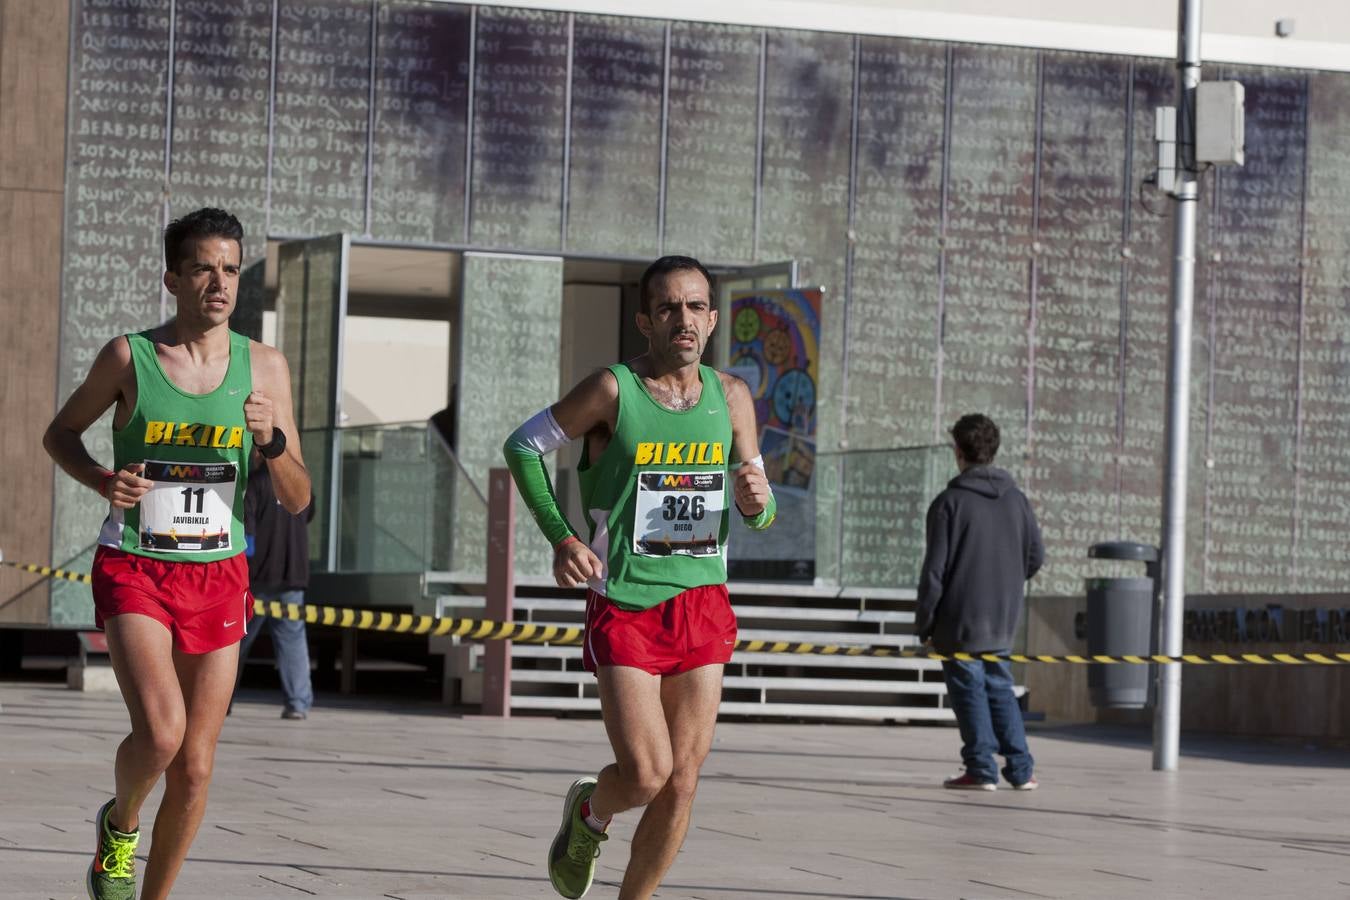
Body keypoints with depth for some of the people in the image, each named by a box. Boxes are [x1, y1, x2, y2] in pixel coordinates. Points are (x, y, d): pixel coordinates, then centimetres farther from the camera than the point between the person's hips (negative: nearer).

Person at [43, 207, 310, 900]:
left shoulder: (264, 367, 2)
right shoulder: (128, 357, -4)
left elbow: (297, 500, 4)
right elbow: (60, 433, 12)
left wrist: (271, 440, -16)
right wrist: (102, 480, -8)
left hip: (218, 578, 3)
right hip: (133, 571, -3)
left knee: (194, 767, 3)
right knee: (160, 733, -22)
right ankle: (120, 824, 11)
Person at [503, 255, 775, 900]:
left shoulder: (731, 398, 5)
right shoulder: (613, 390, -8)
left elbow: (761, 515, 13)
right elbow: (522, 446, 3)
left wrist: (756, 502, -12)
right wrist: (561, 537, -7)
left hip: (702, 605, 4)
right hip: (624, 605, -4)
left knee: (681, 782, 3)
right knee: (645, 775, -12)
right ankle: (589, 813, 24)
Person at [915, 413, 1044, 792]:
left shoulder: (950, 502, -11)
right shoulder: (1016, 499, 5)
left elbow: (935, 569, -12)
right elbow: (1036, 555, 9)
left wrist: (924, 623, -5)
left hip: (960, 619, -5)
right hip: (1002, 620, 5)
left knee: (969, 691, 3)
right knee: (1000, 689, 15)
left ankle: (981, 769, 1)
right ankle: (1020, 770, 11)